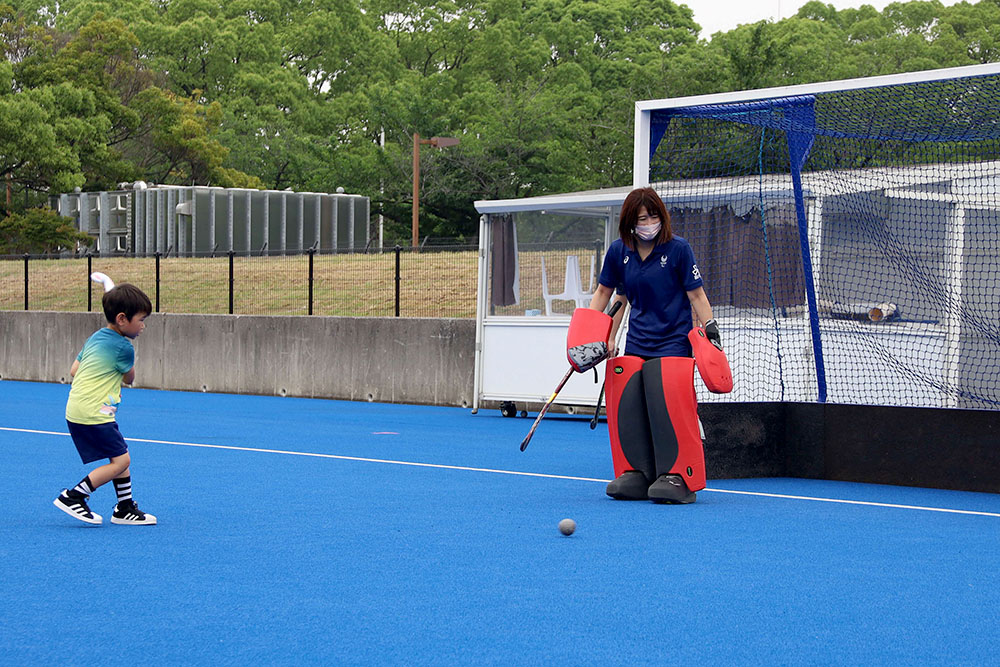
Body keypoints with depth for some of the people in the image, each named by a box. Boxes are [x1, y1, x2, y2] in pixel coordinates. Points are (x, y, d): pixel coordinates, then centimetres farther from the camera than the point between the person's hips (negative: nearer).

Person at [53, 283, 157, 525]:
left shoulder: (95, 338, 14)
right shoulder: (123, 347, -13)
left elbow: (74, 370, 18)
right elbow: (129, 379, 3)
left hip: (76, 411, 10)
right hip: (93, 414, -10)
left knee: (120, 458, 14)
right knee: (121, 460, -8)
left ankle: (125, 508, 17)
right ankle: (72, 496, -8)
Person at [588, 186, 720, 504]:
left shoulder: (677, 249, -9)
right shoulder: (618, 251, 2)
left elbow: (696, 294, -5)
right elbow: (604, 292, 14)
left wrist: (710, 329, -13)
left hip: (673, 341, -5)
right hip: (637, 342, 5)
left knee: (666, 404, -18)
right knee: (629, 406, -6)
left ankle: (676, 476, -12)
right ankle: (638, 474, 2)